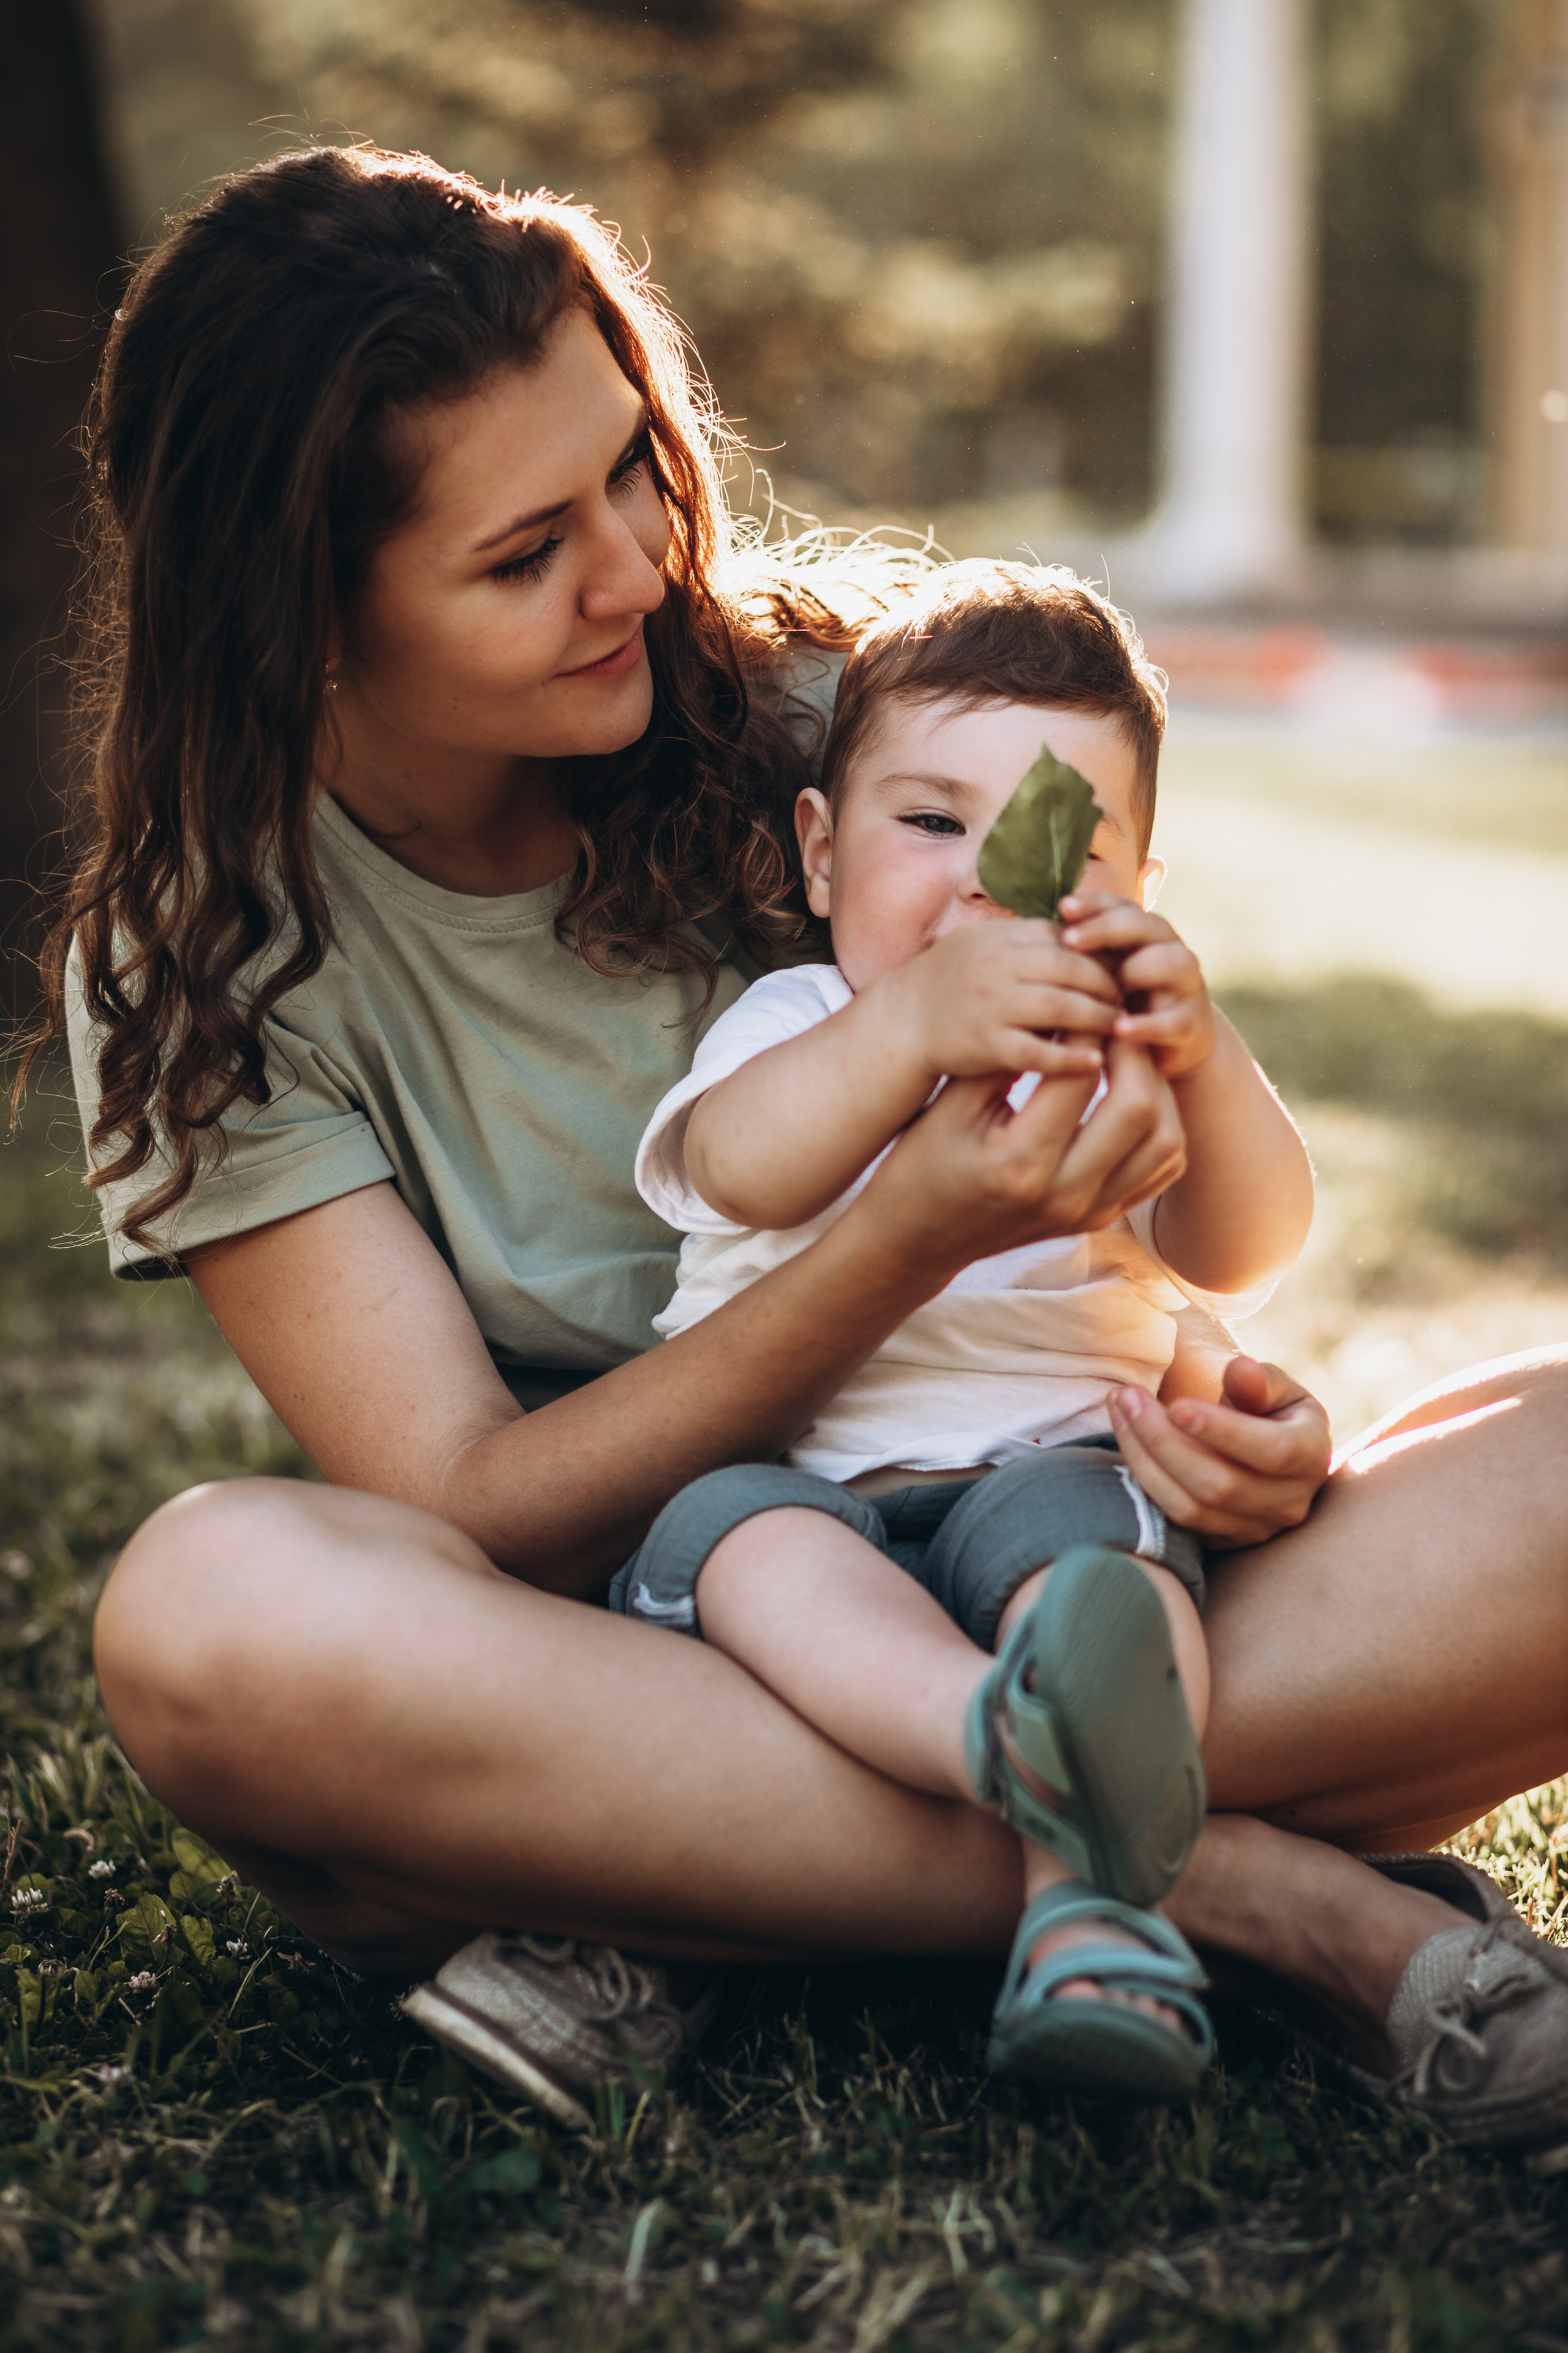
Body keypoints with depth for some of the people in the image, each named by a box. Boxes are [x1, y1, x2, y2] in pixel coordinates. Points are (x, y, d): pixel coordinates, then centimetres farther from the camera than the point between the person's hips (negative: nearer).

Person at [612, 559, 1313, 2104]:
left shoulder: (1121, 1068, 13)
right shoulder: (793, 1030, 10)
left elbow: (1245, 1257, -8)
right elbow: (743, 1167, -17)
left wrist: (1201, 1061, -29)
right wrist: (916, 1018, -36)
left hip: (1048, 1471, 1)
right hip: (798, 1481, 0)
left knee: (1078, 1516, -31)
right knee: (732, 1524, -31)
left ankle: (1085, 1907, -49)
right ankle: (1022, 1741, -57)